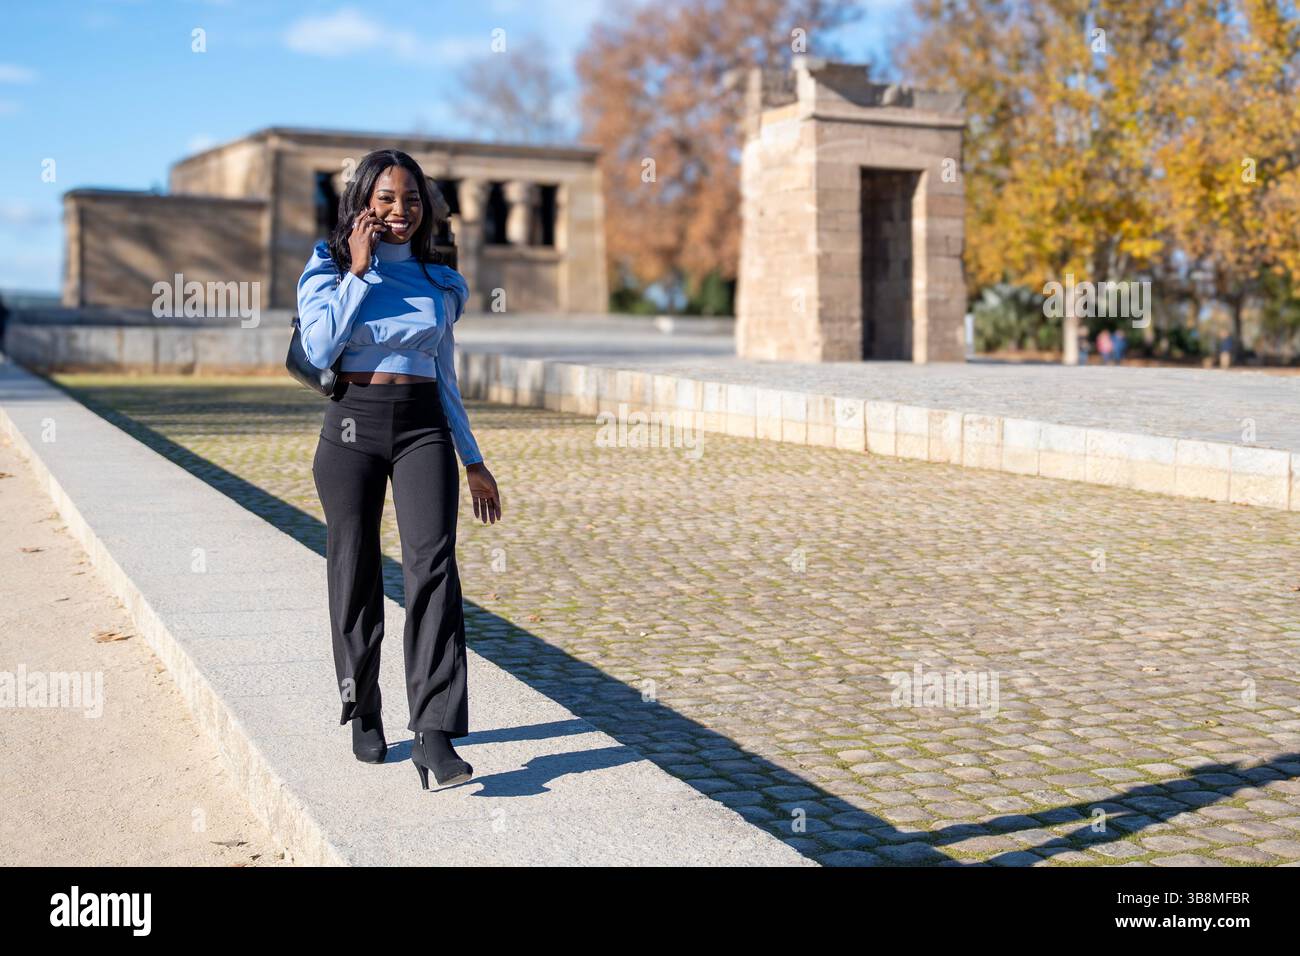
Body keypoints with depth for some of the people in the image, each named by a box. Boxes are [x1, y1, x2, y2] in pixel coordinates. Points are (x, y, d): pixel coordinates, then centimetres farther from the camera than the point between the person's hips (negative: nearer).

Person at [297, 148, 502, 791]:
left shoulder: (438, 282, 14)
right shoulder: (329, 268, 6)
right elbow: (319, 348, -12)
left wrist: (473, 460, 16)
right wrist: (359, 269, -8)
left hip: (423, 428, 1)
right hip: (353, 426, -1)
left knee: (432, 565, -15)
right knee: (355, 573, 5)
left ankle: (434, 734, -19)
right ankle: (363, 715, 23)